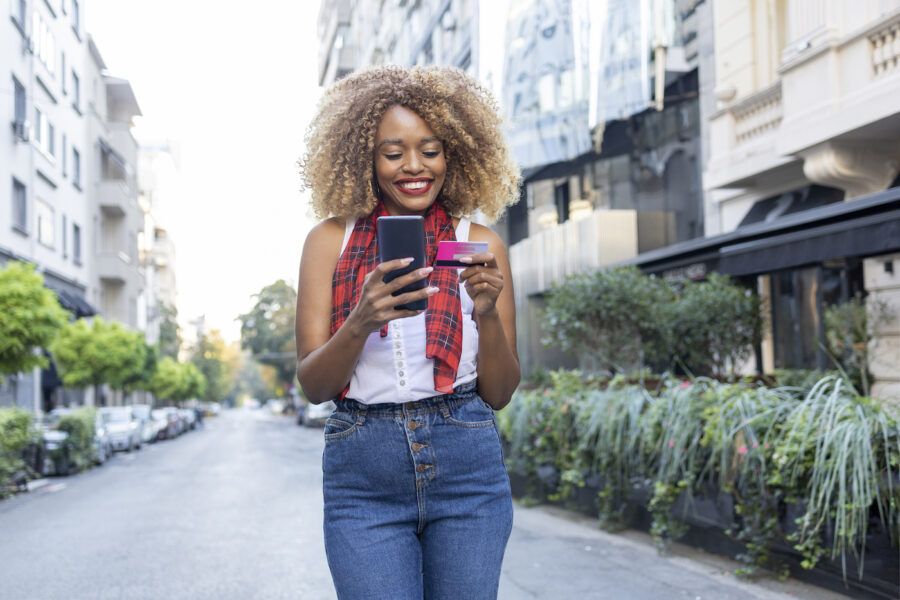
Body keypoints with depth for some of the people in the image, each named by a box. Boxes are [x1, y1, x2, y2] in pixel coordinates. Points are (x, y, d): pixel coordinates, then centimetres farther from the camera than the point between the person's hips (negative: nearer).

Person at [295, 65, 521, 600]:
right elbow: (312, 385, -2)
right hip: (363, 475, -1)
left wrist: (487, 313, -14)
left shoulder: (480, 243, 3)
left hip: (466, 463, 1)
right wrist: (360, 323, -21)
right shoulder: (331, 240, 2)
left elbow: (500, 393, 3)